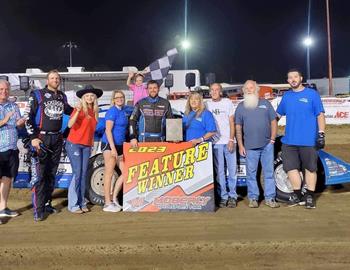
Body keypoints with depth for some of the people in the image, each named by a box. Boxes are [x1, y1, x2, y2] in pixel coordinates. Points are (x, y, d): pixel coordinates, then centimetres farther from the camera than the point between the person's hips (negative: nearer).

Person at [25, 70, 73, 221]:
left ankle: (47, 204, 20)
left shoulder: (62, 96, 12)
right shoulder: (37, 95, -2)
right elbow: (29, 117, -6)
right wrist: (33, 137, -13)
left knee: (52, 173, 9)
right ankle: (38, 210, -5)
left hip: (57, 138, 5)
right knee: (40, 173, -8)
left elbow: (68, 110, 32)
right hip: (41, 138, -5)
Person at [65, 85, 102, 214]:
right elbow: (70, 124, -21)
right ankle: (73, 205, 1)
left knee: (83, 174, 8)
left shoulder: (94, 111, 10)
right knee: (77, 174, -7)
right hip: (74, 144, -6)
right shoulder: (79, 109, -8)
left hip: (87, 146, 6)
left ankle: (82, 203, 16)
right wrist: (78, 111, -30)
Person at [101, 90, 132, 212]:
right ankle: (107, 203, 4)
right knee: (109, 173, -3)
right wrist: (113, 148, -21)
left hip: (120, 145, 8)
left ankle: (114, 198, 19)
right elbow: (108, 130, -15)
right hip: (109, 144, -8)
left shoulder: (125, 110, 12)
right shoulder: (112, 111, -10)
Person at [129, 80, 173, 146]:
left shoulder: (165, 103, 7)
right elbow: (132, 120, 5)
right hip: (144, 140, -1)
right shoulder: (141, 103, 5)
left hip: (160, 140, 1)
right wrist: (133, 138, -4)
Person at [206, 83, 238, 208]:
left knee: (232, 170, 2)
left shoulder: (227, 102, 7)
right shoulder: (207, 105, 8)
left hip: (228, 141, 0)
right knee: (219, 171, 2)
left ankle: (232, 196, 12)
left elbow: (231, 122, 4)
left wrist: (231, 140, -5)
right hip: (216, 142, 0)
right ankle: (223, 197, 10)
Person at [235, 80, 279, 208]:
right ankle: (253, 198, 14)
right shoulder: (241, 107, 9)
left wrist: (273, 138, -1)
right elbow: (238, 128, 7)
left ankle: (270, 198, 12)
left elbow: (273, 121, 11)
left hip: (267, 145, 1)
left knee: (269, 172, 4)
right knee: (251, 173, 3)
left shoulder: (265, 103, 11)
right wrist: (240, 145, 0)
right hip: (250, 146, 0)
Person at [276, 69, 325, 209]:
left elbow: (320, 115, -4)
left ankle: (310, 197, 19)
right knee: (291, 167, 6)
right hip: (289, 140, 4)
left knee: (310, 168, 7)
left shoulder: (312, 94, -2)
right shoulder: (286, 96, 10)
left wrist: (321, 133, -12)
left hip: (308, 140, -4)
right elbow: (278, 114, 18)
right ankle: (297, 195, 21)